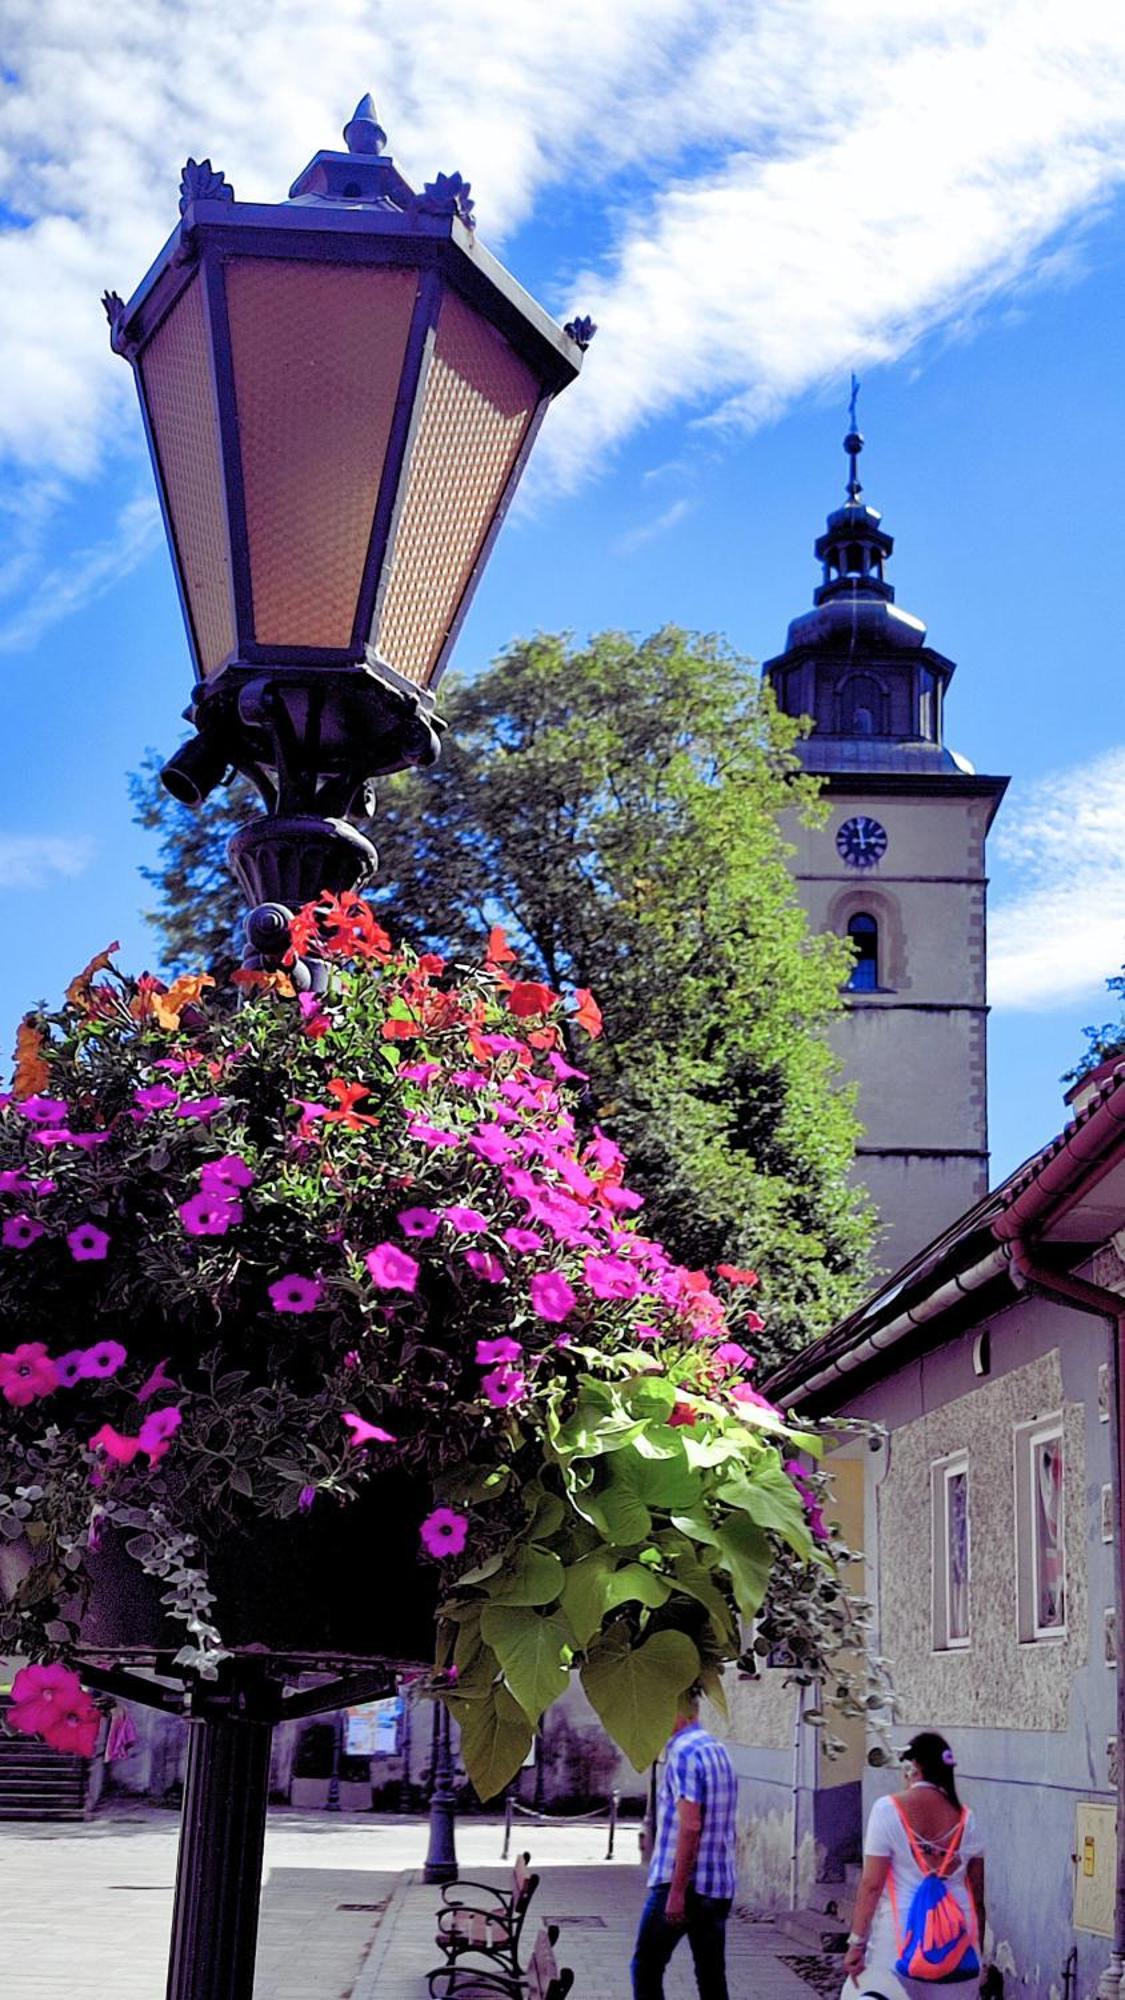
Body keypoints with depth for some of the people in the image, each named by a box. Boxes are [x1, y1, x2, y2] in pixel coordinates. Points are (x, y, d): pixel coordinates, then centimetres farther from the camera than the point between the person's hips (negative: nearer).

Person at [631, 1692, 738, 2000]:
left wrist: (676, 1890, -20)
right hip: (720, 1888, 8)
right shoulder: (719, 1752, 13)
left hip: (683, 1884, -8)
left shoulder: (683, 1754, -14)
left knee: (646, 1968, 5)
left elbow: (690, 1826, -21)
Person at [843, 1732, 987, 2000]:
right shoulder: (964, 1818, 5)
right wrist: (977, 1952, 18)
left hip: (902, 1938, -4)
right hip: (956, 1942, 4)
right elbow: (977, 1896, 9)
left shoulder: (889, 1809, -7)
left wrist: (857, 1942, -4)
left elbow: (871, 1885, -10)